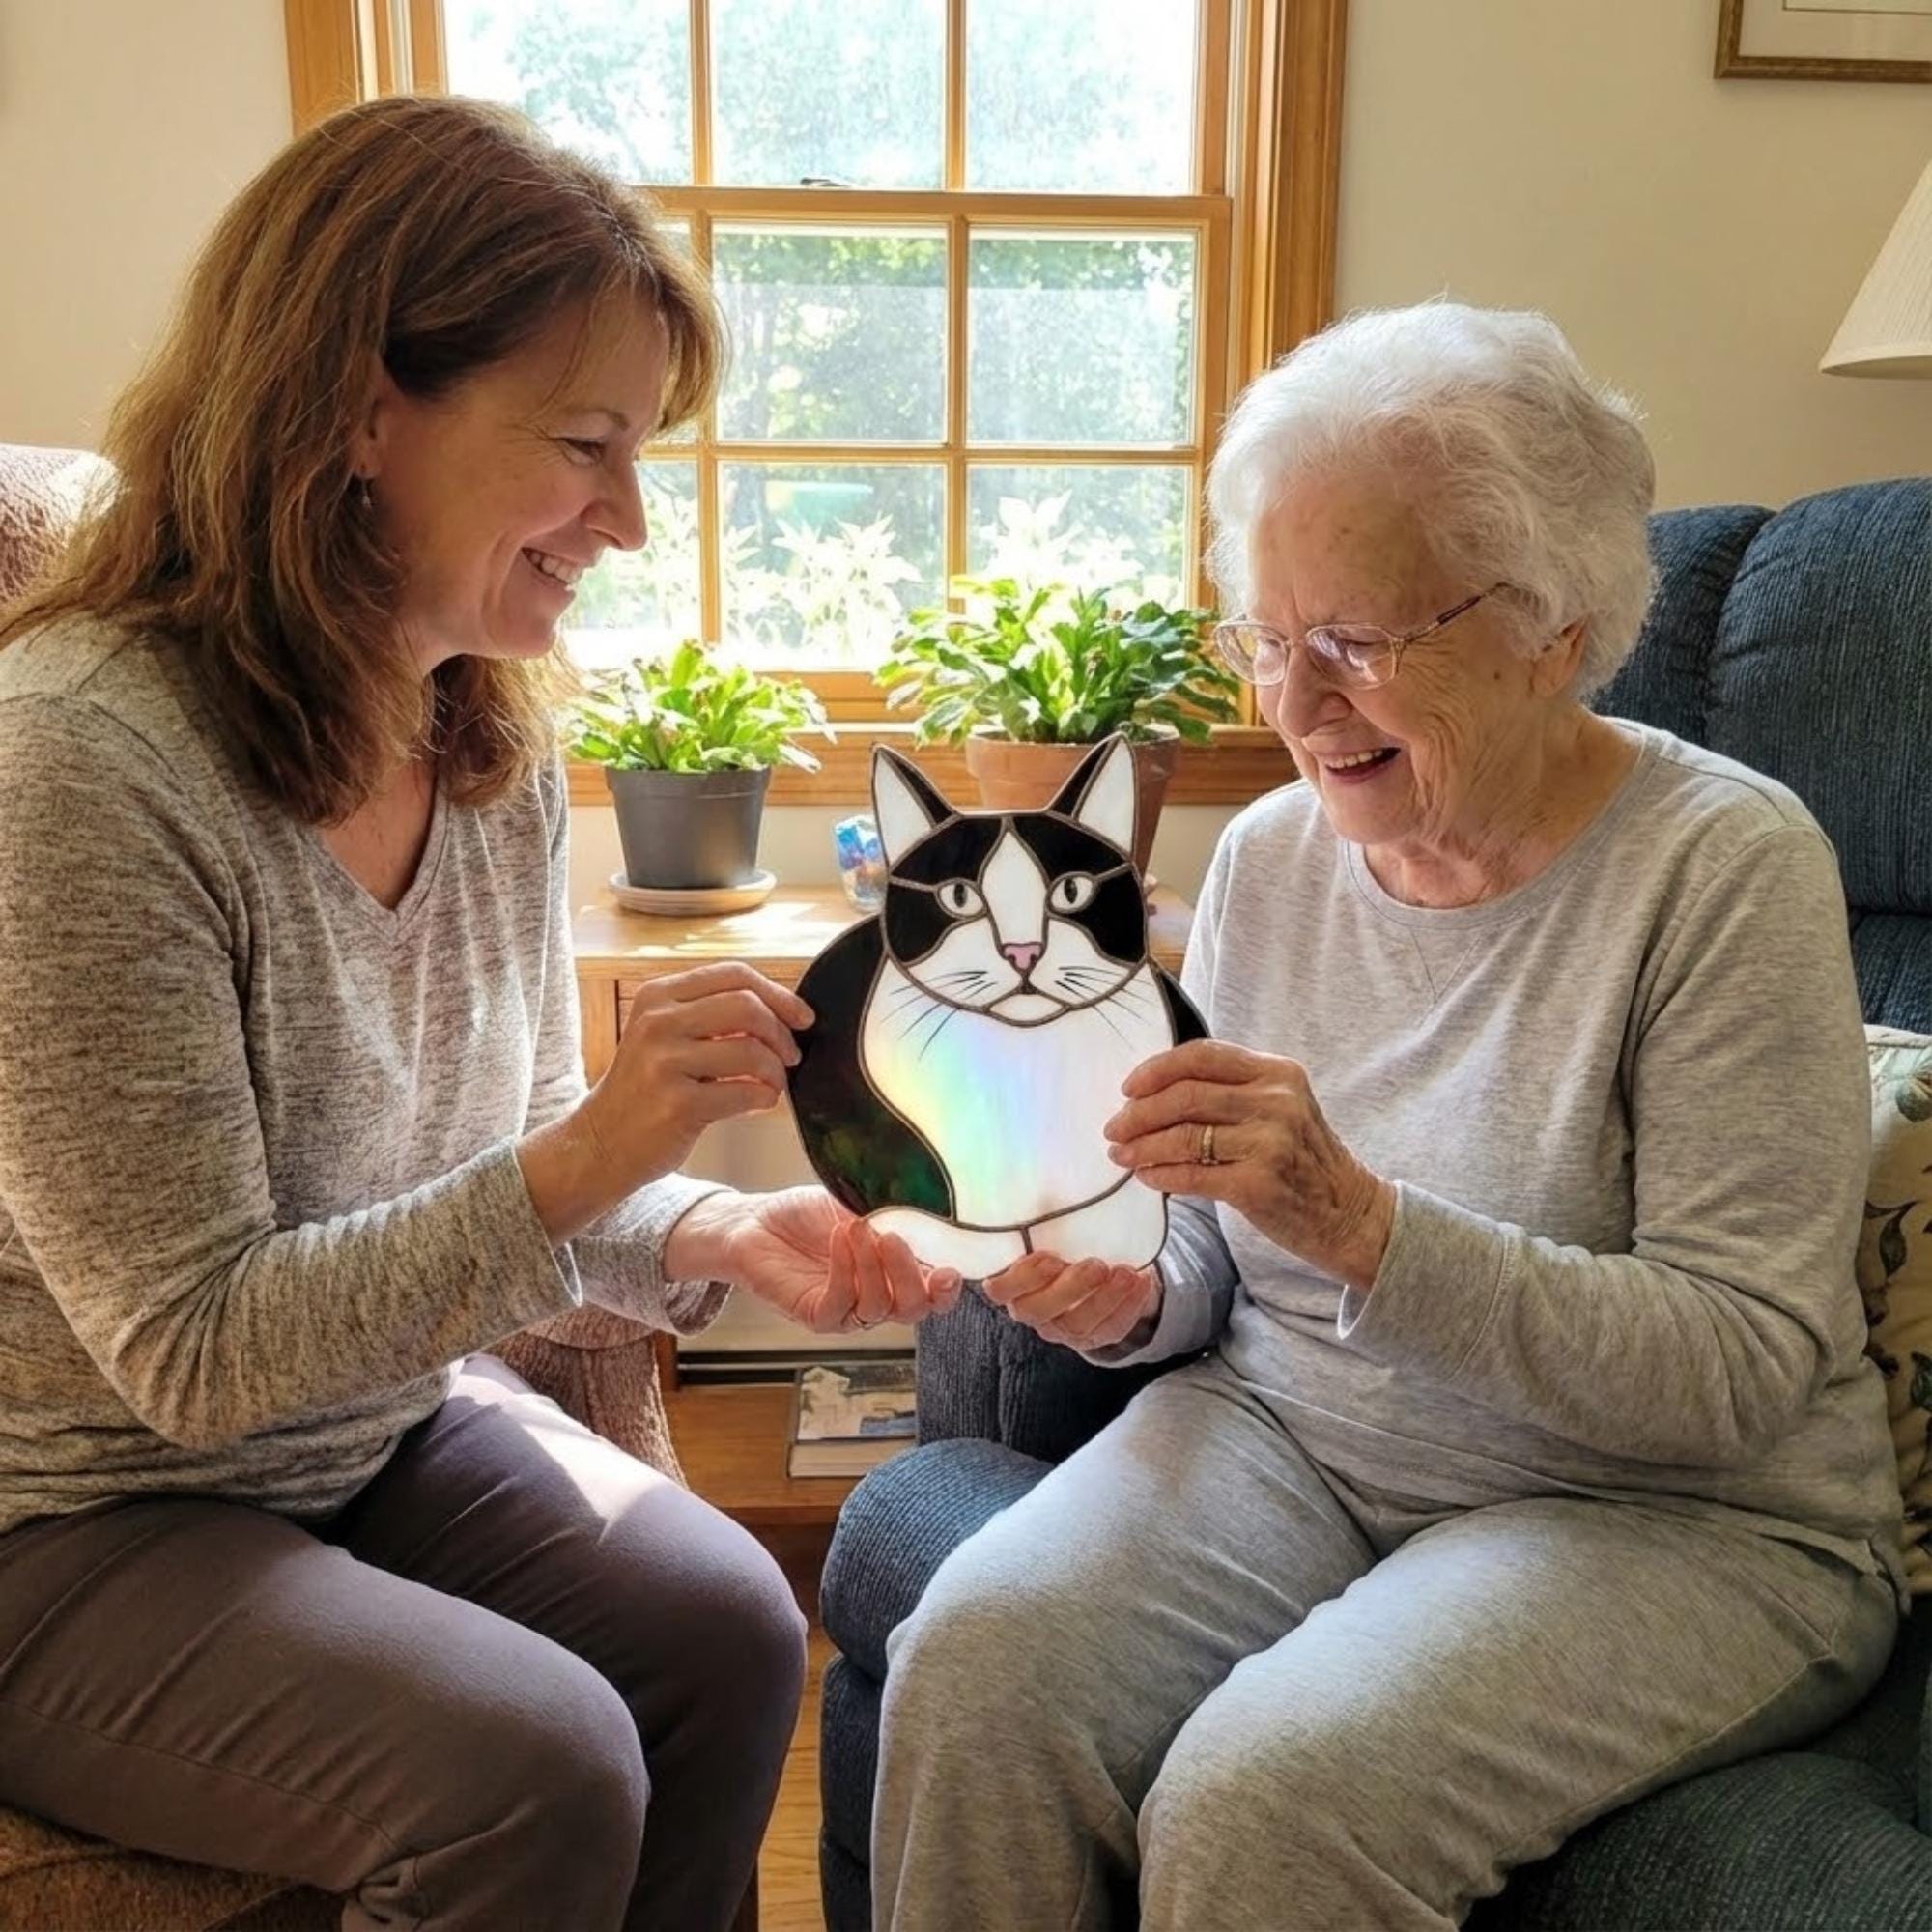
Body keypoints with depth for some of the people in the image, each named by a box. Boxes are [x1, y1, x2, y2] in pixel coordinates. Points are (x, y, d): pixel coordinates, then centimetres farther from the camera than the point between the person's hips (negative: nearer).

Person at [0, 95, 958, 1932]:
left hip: (383, 1421, 6)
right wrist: (575, 1167, -34)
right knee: (535, 1770, -21)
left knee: (728, 1627, -11)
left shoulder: (495, 741, -4)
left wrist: (713, 1232, -16)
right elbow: (197, 1351, -24)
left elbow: (503, 1176, 4)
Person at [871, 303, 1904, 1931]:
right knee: (971, 1664, -21)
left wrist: (1364, 1226, -30)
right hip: (1289, 1434, 5)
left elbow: (1744, 1366, -18)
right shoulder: (1268, 857, 3)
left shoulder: (1727, 864, -13)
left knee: (1265, 1798, -29)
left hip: (1672, 1516, -4)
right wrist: (1138, 1300, -10)